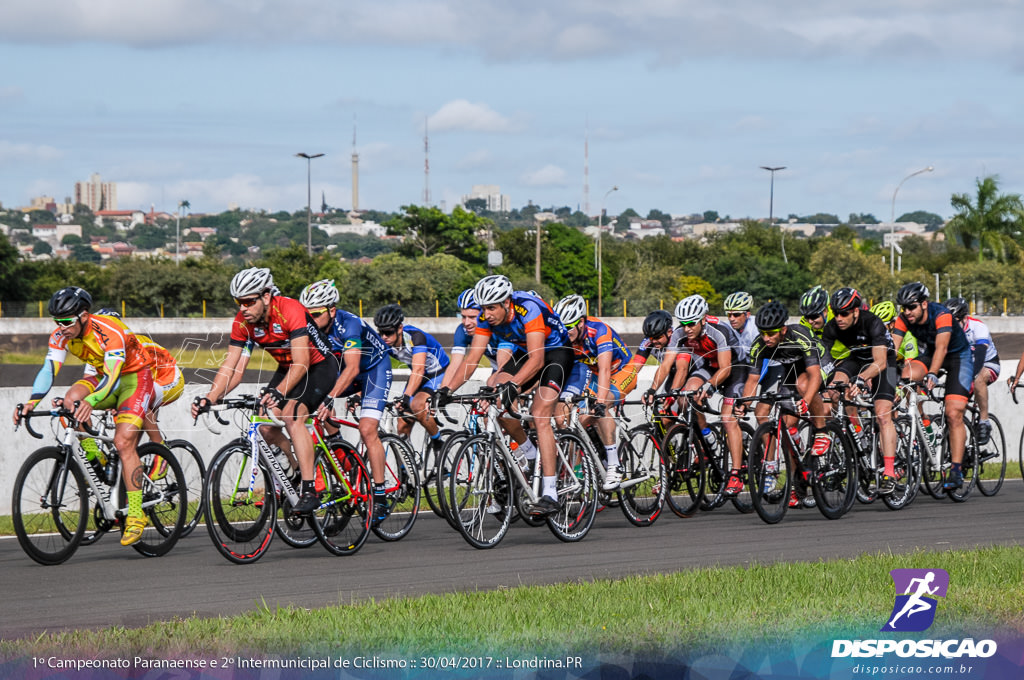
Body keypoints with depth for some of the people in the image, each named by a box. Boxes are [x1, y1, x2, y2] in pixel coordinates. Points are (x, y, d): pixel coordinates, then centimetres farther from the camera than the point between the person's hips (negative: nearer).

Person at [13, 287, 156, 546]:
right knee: (72, 399, -24)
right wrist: (32, 402, -38)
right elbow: (48, 370, -20)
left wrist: (91, 401, -61)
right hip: (105, 377, 6)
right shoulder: (61, 336, -14)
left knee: (123, 442, -21)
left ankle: (136, 515, -18)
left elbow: (113, 378, -43)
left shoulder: (110, 332, -33)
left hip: (134, 377, -6)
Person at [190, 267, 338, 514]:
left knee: (292, 415, -28)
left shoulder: (290, 310, -33)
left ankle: (309, 492, -28)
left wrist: (278, 393, -52)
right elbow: (231, 367, -14)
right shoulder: (242, 322, -14)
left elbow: (301, 363, -38)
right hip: (287, 369, 7)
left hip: (319, 366, -7)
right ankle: (295, 475, 12)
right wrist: (209, 398, -29)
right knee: (267, 424, -11)